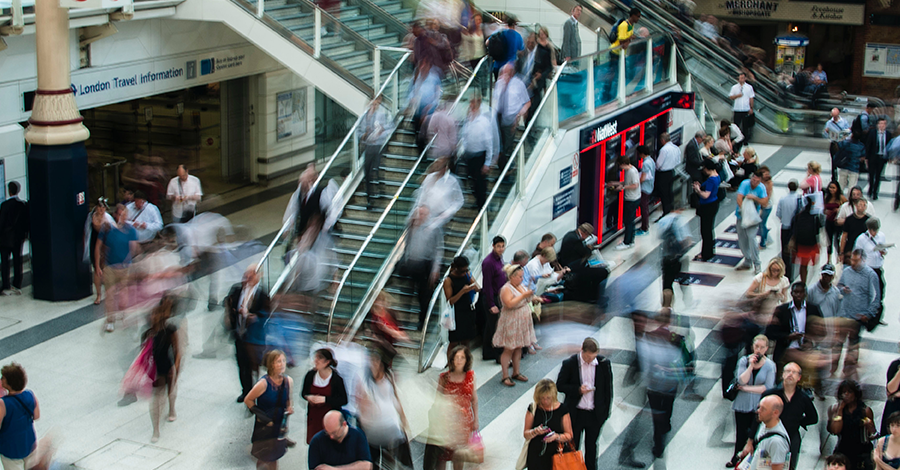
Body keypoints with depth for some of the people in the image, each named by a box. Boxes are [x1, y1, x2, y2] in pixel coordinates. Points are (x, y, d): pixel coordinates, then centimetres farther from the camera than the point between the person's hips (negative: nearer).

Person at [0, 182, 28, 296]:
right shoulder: (24, 205, -1)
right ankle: (17, 286, 9)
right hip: (19, 237, 4)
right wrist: (25, 233, 15)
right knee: (17, 261, 9)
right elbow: (27, 222, 3)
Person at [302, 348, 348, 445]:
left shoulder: (336, 379, -13)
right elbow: (303, 393, 14)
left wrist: (325, 399, -19)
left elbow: (344, 400, -11)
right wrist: (308, 397, -10)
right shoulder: (310, 375, -2)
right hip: (314, 417, 4)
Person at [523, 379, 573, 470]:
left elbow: (569, 435, 1)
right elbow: (525, 434, 4)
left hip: (555, 455, -1)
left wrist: (557, 436, -18)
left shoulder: (562, 409, -2)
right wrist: (535, 432, -17)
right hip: (536, 456, 1)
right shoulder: (533, 408, 1)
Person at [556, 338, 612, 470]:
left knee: (591, 446, 18)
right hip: (575, 414, -1)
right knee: (572, 446, 12)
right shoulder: (570, 364, -14)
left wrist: (606, 411, 2)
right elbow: (560, 386, -6)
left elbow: (608, 388, 2)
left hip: (595, 414, 1)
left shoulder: (604, 363, -9)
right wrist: (578, 390, -22)